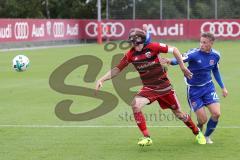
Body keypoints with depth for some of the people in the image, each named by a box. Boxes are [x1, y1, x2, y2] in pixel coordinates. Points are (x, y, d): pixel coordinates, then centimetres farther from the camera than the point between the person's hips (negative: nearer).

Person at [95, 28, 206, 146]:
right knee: (135, 105, -25)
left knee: (178, 113, 7)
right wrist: (101, 80, -7)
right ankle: (146, 137, -16)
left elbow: (174, 50, -7)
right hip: (148, 88, 2)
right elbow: (117, 69, 1)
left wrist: (183, 67, -8)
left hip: (164, 86, -2)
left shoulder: (153, 47, -14)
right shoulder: (131, 55, -5)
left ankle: (197, 133, 34)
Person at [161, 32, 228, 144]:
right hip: (193, 89, -4)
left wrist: (223, 87, 17)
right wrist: (170, 61, -60)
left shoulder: (215, 55, -5)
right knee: (203, 119, -7)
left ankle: (207, 136, 18)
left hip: (208, 86, 4)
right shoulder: (194, 53, -21)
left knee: (216, 114, -9)